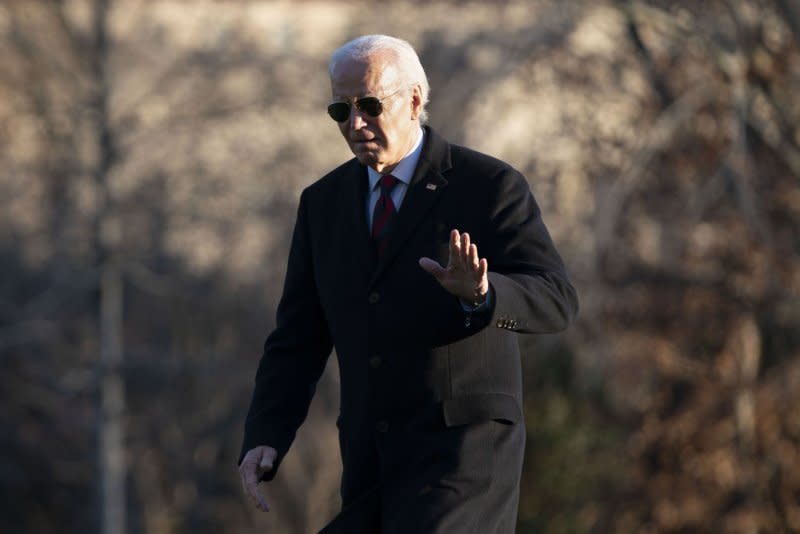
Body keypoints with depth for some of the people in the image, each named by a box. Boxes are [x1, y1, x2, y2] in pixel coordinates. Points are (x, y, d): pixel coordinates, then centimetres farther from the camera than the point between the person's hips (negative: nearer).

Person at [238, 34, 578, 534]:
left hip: (463, 452, -6)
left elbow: (555, 301, -13)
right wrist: (265, 440, -5)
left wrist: (480, 293, -35)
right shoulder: (324, 202, 11)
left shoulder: (489, 185, -5)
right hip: (372, 468, 6)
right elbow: (299, 341, 11)